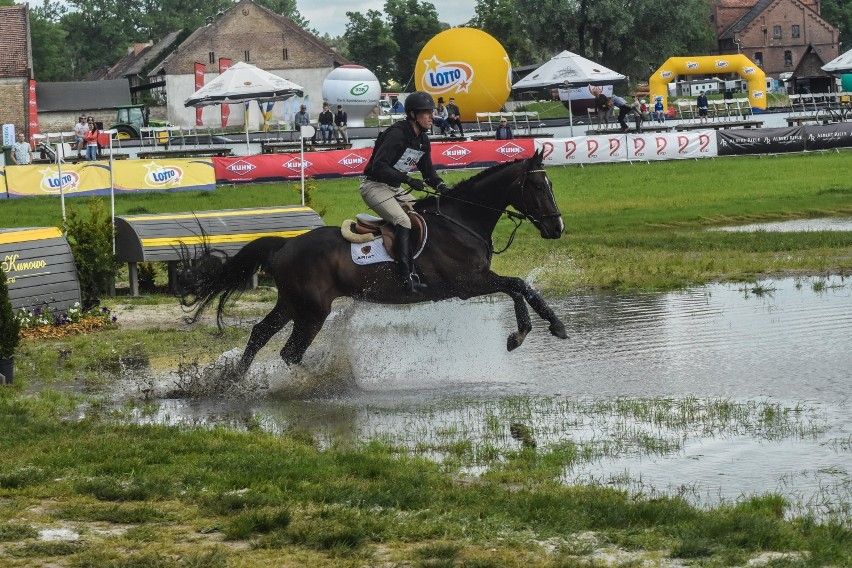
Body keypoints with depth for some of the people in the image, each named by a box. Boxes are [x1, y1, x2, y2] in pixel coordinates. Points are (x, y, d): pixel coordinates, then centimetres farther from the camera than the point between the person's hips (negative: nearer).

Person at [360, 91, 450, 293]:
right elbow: (379, 166, -28)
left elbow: (427, 169, 15)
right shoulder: (397, 134, -22)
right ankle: (408, 277, -30)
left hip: (394, 188, 10)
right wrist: (408, 180, -31)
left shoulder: (422, 139, 6)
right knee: (403, 221, -26)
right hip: (374, 186, -10)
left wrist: (440, 186, -5)